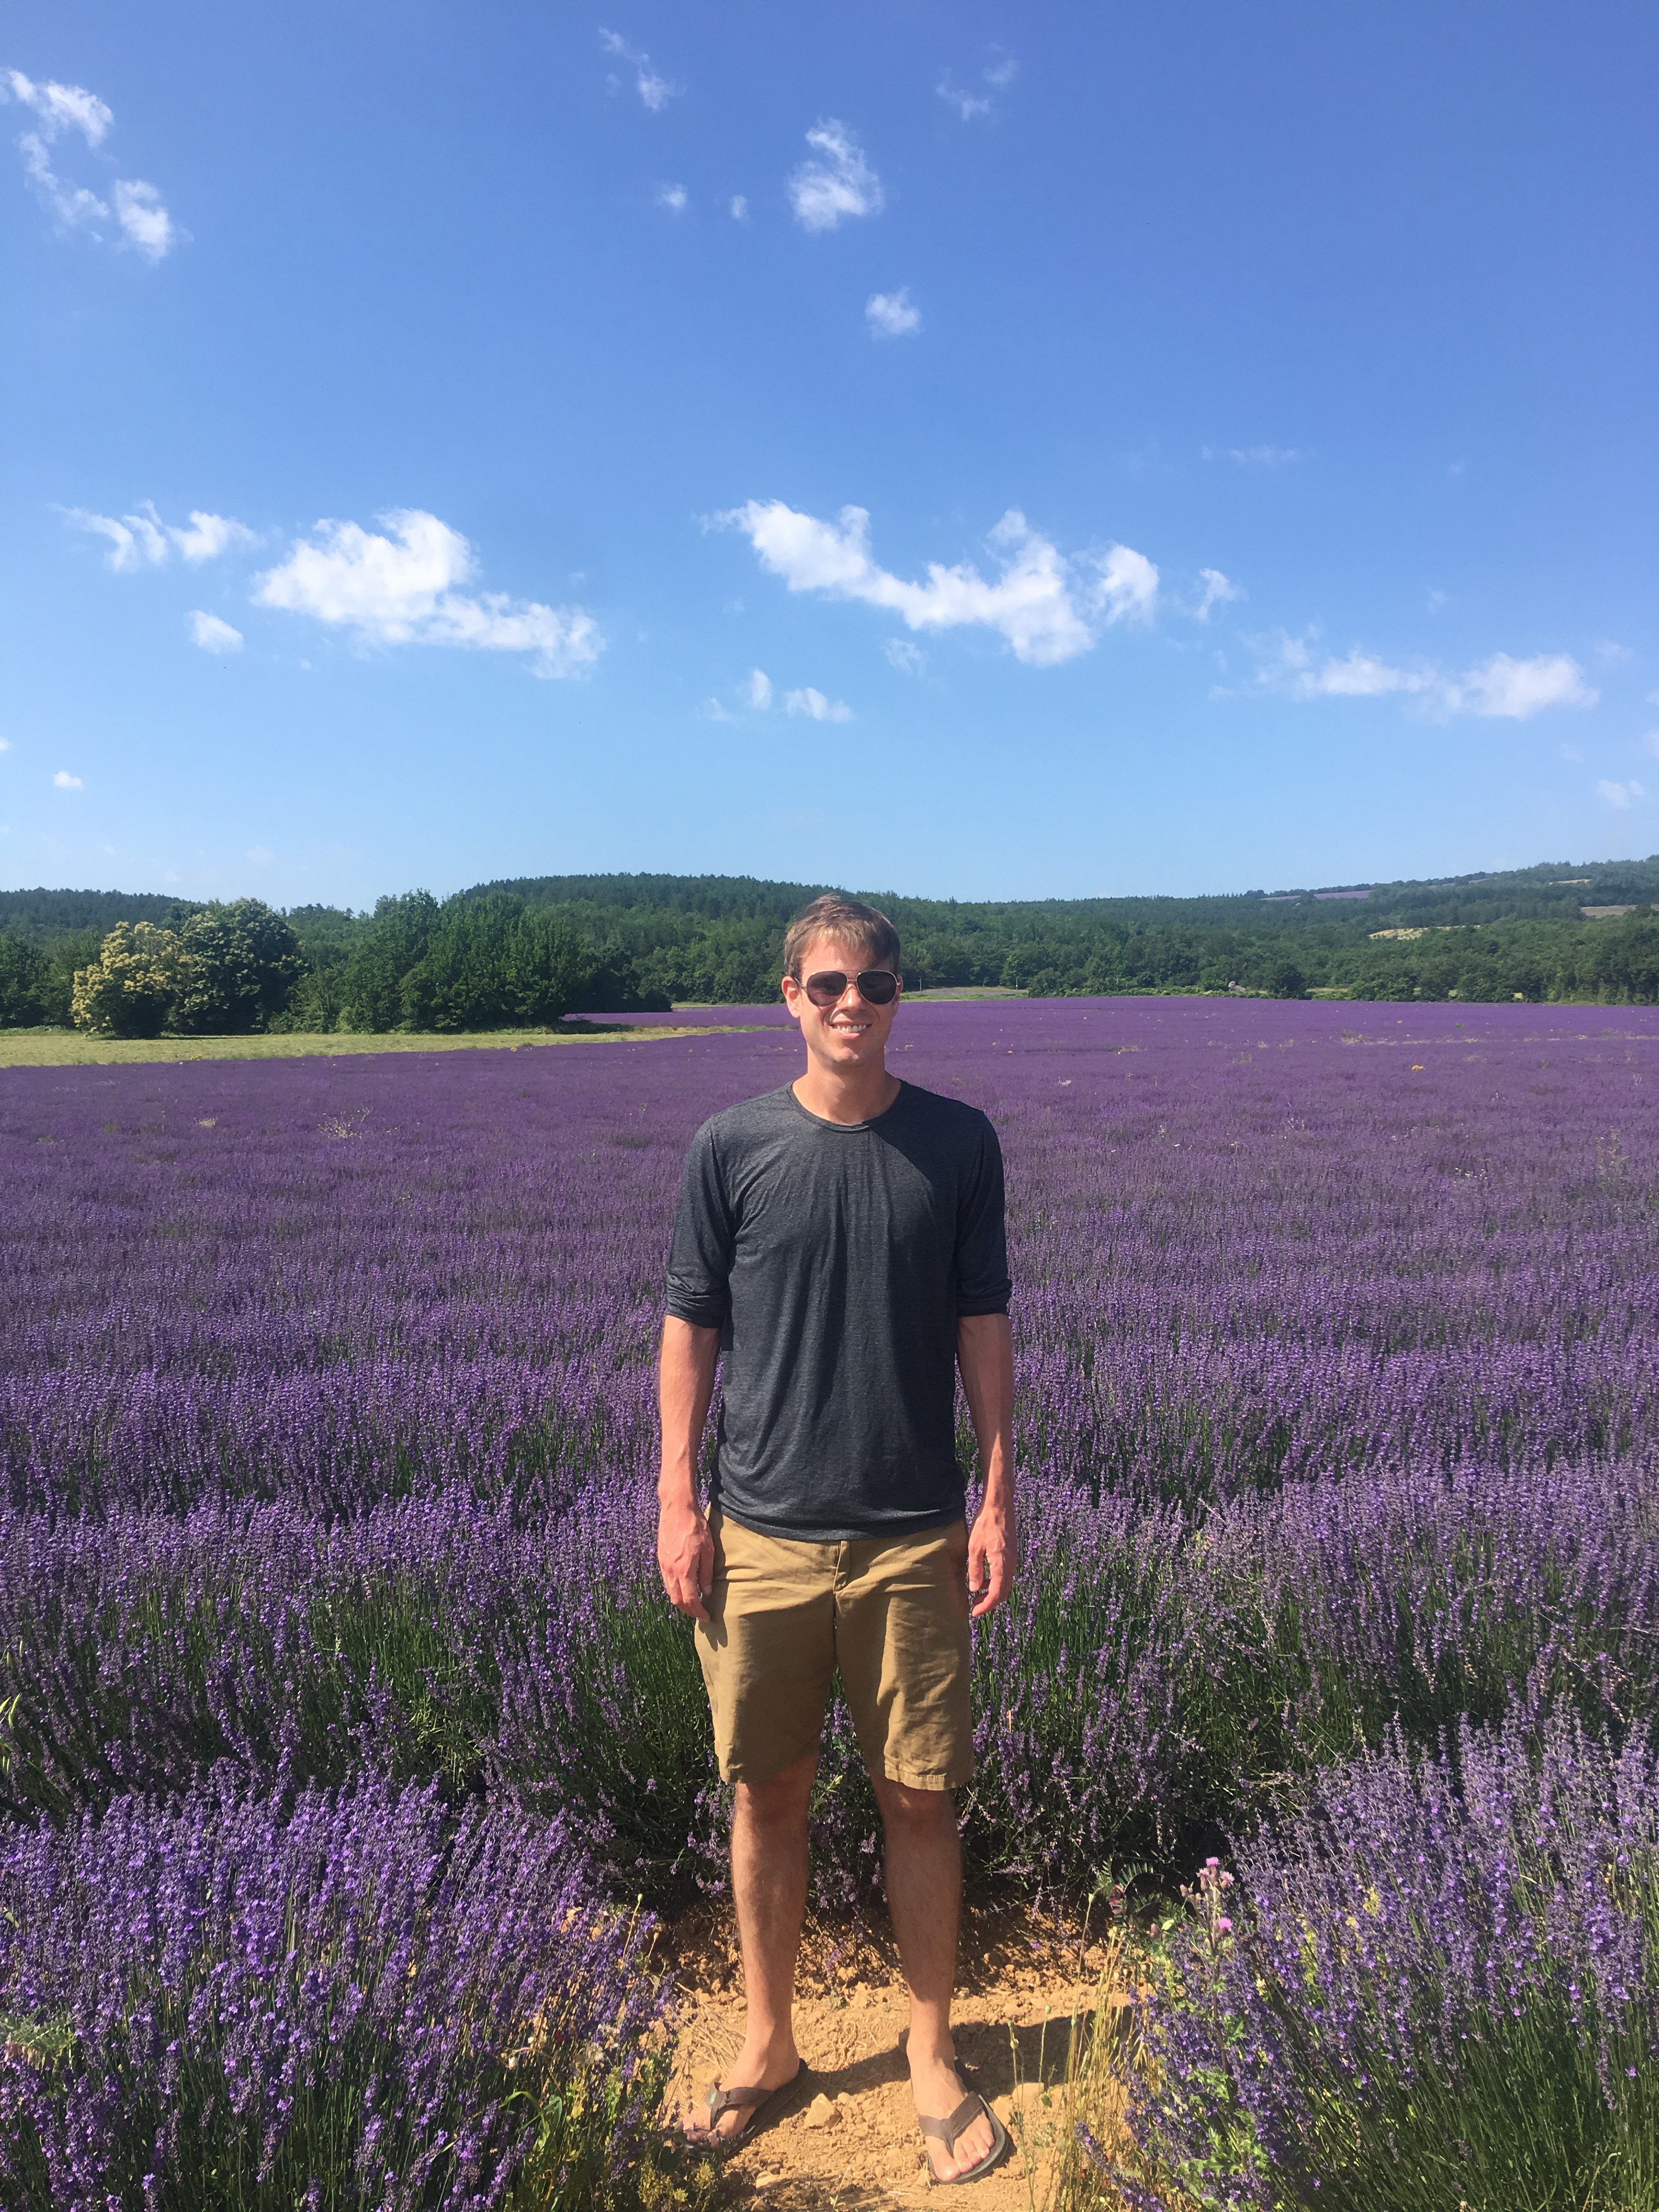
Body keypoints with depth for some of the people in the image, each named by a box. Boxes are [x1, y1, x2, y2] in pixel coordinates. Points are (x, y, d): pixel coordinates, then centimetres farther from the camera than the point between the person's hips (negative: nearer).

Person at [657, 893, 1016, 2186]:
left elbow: (984, 1326, 4)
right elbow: (691, 1330, 3)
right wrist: (676, 1498, -1)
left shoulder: (960, 1144, 0)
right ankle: (770, 2044, 36)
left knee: (922, 1797, 10)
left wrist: (1000, 1497, 1)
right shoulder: (731, 1147, -2)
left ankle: (933, 2053, 32)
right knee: (768, 1792, 13)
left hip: (913, 1537, 0)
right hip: (759, 1534, 0)